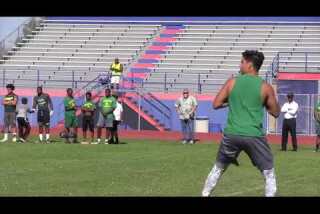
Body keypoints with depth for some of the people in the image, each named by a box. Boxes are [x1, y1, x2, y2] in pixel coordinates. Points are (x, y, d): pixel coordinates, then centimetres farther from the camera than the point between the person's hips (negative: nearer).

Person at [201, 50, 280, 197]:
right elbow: (275, 113, 7)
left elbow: (216, 104, 5)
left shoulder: (232, 82, 1)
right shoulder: (265, 87, -2)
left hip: (232, 134, 2)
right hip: (254, 136, -2)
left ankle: (205, 195, 27)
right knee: (269, 174, 9)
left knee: (218, 169, 22)